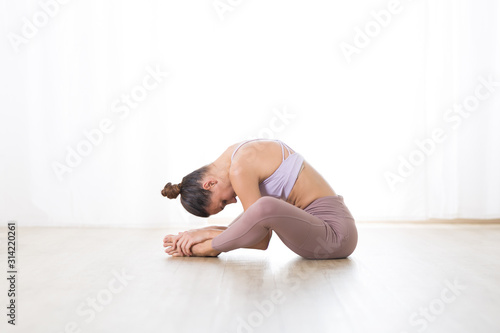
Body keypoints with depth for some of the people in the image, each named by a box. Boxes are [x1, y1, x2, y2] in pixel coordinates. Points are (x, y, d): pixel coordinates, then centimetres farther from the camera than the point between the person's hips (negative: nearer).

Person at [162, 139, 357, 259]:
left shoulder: (240, 170, -19)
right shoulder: (239, 155, 10)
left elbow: (262, 241, -17)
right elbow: (254, 228, 12)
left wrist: (207, 234, -10)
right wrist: (201, 234, 3)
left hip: (335, 234, -10)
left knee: (264, 207, -34)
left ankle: (202, 250, -11)